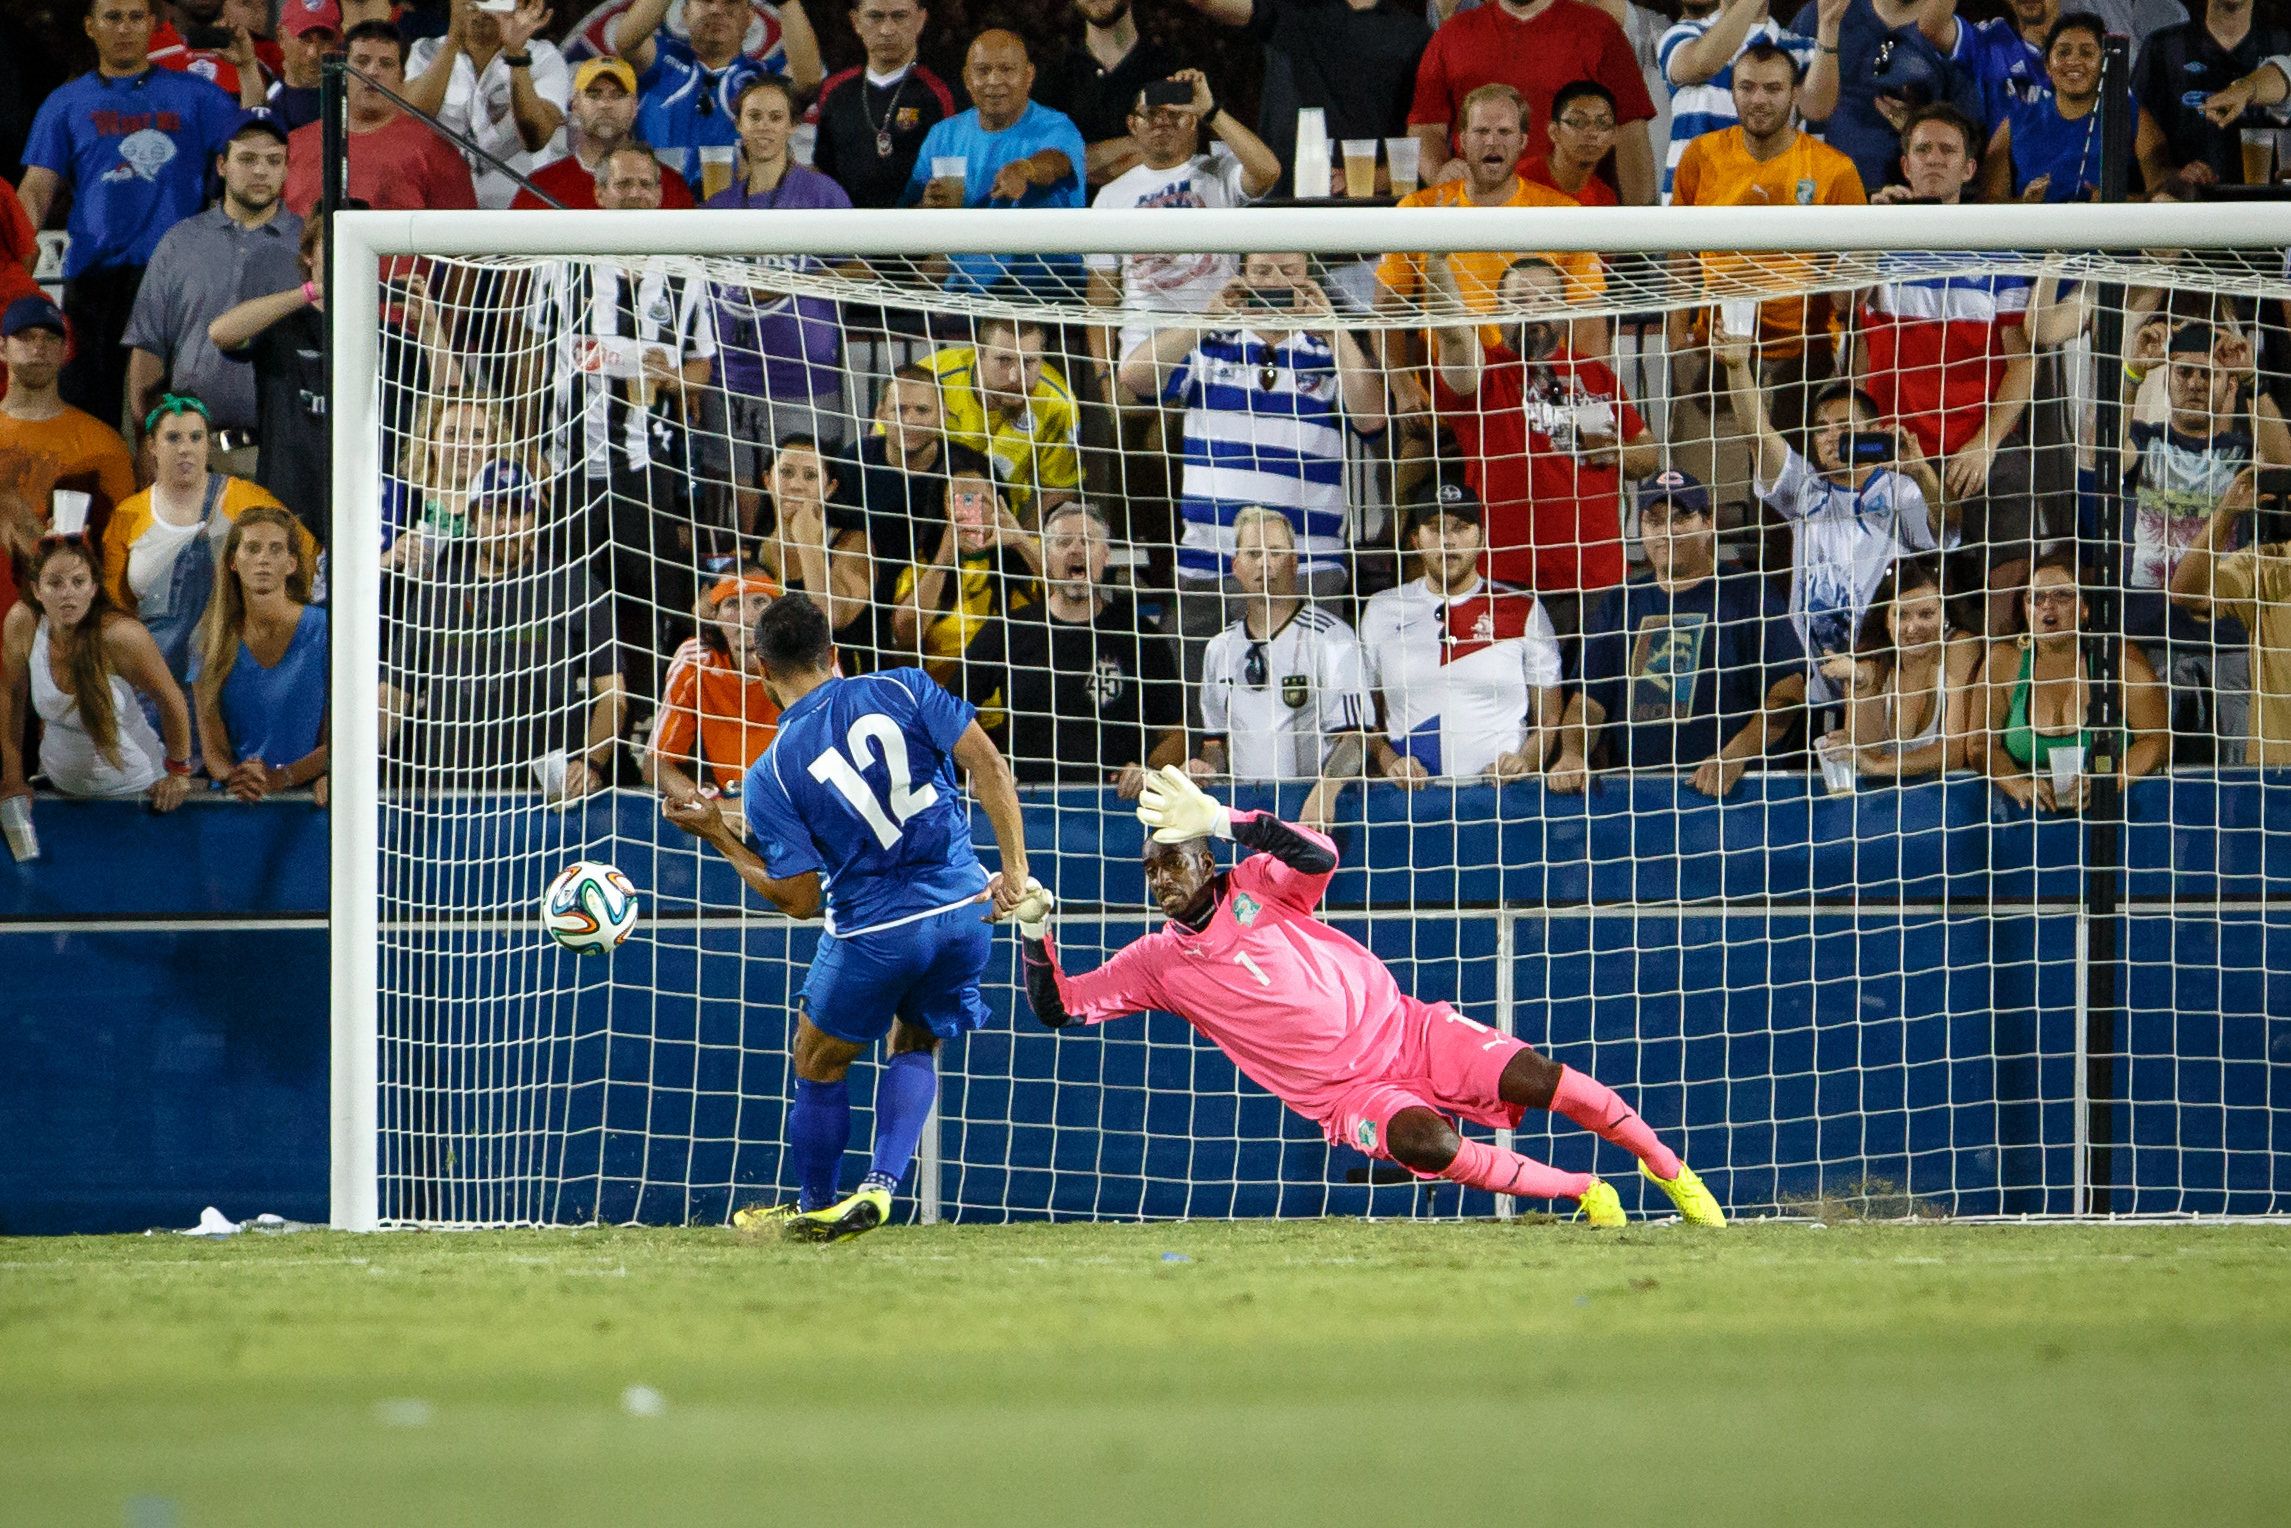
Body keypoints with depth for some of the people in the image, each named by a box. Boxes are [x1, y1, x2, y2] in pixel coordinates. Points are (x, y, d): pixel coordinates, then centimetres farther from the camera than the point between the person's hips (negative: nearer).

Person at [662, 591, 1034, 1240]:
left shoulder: (769, 777, -6)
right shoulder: (901, 690, -1)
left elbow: (800, 899, -7)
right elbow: (986, 762, -8)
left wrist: (719, 837, 4)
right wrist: (1014, 870, -2)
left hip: (873, 932, -3)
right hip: (964, 909, 3)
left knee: (819, 1066, 20)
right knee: (914, 1047, 24)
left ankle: (814, 1208, 32)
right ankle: (878, 1188, 7)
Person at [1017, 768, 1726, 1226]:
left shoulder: (1255, 888, -1)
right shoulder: (1156, 964, 5)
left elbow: (1320, 856, -23)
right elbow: (1057, 1007, 3)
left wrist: (1222, 820, -31)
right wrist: (1033, 927, -12)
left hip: (1399, 1027, 0)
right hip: (1342, 1093, 0)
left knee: (1539, 1078, -16)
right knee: (1429, 1143, -31)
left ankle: (1669, 1169, 4)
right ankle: (1586, 1193, -13)